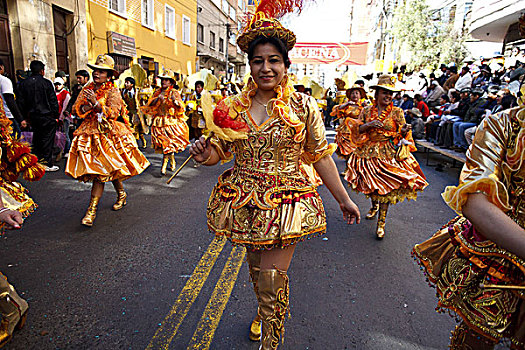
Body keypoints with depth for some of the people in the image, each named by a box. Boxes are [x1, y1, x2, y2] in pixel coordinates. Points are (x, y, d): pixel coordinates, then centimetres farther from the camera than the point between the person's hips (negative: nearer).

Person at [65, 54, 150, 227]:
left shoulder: (113, 91, -3)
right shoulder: (87, 89, 12)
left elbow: (113, 113, -15)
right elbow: (75, 109, 8)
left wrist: (96, 104, -26)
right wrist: (85, 107, -12)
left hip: (107, 133, -5)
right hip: (89, 132, 5)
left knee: (101, 170, -10)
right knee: (108, 169, 6)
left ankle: (92, 209, -7)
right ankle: (121, 194, 28)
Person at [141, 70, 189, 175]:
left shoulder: (174, 93, 3)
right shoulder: (158, 92, 14)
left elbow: (180, 108, -5)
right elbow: (150, 105, 6)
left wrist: (175, 100, -24)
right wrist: (157, 99, -11)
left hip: (171, 122, -4)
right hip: (159, 122, 4)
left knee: (169, 143, -10)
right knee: (164, 143, 2)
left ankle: (164, 165, -5)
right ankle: (173, 161, 20)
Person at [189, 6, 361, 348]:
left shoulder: (303, 105, -6)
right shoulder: (233, 107, 1)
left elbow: (321, 155, -1)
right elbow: (220, 150, 9)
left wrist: (344, 199, 3)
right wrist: (204, 154, -15)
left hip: (286, 202, -3)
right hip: (244, 201, 4)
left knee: (272, 281, -3)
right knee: (255, 266, 22)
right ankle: (262, 313, 53)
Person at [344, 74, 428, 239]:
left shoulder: (397, 112, 1)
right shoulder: (367, 111, 5)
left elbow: (402, 135, 0)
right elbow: (357, 130, -1)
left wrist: (405, 131, -23)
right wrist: (369, 125, -18)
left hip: (389, 155, -2)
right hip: (368, 153, 2)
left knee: (386, 188, -5)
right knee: (370, 184, 11)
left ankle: (381, 223, 6)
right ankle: (374, 206, 44)